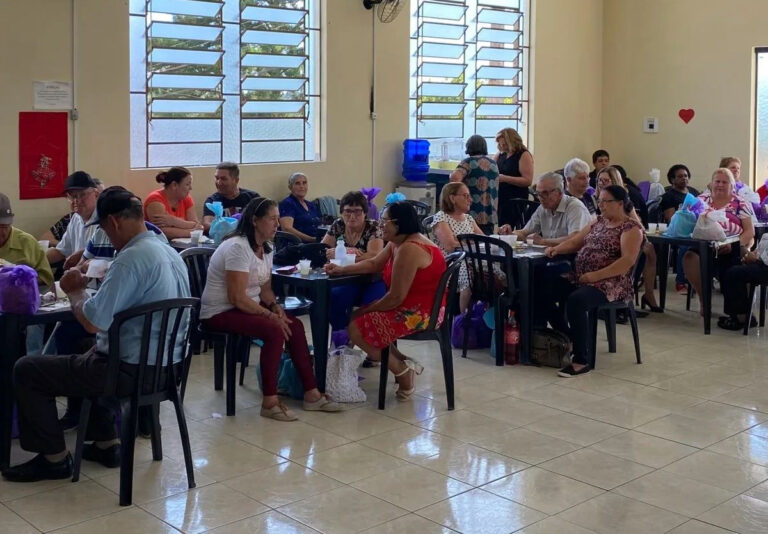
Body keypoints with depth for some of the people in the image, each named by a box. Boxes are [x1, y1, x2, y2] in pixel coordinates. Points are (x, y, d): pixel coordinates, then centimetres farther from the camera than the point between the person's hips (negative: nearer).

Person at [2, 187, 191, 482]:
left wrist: (75, 292, -6)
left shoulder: (131, 258, -23)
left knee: (26, 370, 4)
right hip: (163, 366, 9)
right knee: (86, 355, 36)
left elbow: (92, 322, -25)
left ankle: (54, 458, 14)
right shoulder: (170, 253, 6)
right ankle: (106, 444, 34)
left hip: (131, 370, -9)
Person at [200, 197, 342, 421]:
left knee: (295, 325, -6)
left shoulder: (266, 249, 8)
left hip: (246, 307, 9)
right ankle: (269, 402, -20)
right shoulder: (238, 247, -22)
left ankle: (311, 394, 0)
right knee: (274, 331, -28)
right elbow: (237, 298, -25)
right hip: (220, 312, -9)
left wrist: (276, 307, -7)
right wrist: (270, 315, -21)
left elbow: (265, 289, 13)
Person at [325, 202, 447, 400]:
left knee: (356, 328, -10)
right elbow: (374, 264, 18)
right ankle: (403, 362, 10)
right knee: (357, 317, 17)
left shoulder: (408, 250, -24)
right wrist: (342, 269, 7)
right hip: (413, 307, 11)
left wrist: (367, 310, -9)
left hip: (420, 314, -11)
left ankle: (402, 370, -2)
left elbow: (396, 297, -24)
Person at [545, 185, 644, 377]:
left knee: (575, 300, -35)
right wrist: (557, 249, -1)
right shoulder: (599, 222, 19)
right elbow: (575, 242, 20)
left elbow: (628, 260, -19)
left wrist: (597, 275, -23)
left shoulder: (631, 228, -6)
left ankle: (581, 361, -26)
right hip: (580, 278, 8)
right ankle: (568, 341, 7)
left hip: (610, 283, -8)